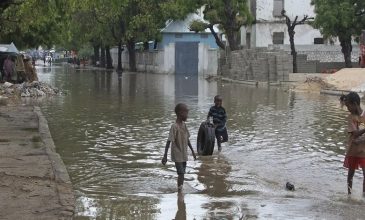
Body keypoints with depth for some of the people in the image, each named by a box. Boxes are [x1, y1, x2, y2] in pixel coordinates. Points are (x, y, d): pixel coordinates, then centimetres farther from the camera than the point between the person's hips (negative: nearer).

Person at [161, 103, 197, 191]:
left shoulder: (184, 124, 6)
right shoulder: (174, 126, -18)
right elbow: (169, 141, -20)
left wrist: (192, 150, 20)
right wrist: (165, 156, -23)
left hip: (184, 155, 7)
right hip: (177, 156, -7)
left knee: (182, 174, 12)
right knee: (181, 174, -11)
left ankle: (181, 189, 21)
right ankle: (180, 190, -5)